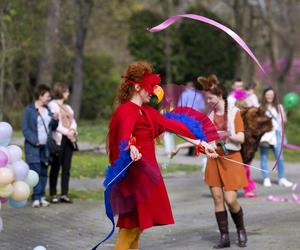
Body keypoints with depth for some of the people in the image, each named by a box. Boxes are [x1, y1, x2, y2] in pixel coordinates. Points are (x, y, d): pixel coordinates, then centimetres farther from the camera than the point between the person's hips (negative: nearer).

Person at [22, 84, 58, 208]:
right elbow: (25, 129, -7)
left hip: (46, 147, 6)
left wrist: (55, 120, -5)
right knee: (35, 171, -11)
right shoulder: (29, 110, -4)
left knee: (44, 172, 6)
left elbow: (53, 127, 16)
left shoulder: (48, 110, 13)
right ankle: (36, 198, -10)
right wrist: (35, 141, -17)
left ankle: (41, 197, 11)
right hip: (33, 147, -6)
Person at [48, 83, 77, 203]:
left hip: (69, 139, 7)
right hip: (58, 139, -6)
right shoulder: (52, 105, -1)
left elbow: (73, 121, 17)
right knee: (55, 167, -3)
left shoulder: (68, 107, 23)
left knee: (66, 167, 3)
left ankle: (64, 194, 4)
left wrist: (73, 130, -4)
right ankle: (53, 194, 1)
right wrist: (66, 132, -14)